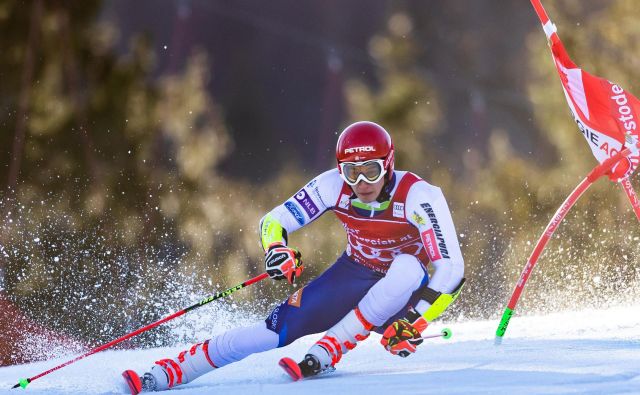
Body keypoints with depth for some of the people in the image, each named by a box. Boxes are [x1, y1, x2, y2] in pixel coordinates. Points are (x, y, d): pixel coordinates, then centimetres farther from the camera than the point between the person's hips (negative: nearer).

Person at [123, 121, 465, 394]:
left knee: (408, 266, -37)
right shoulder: (334, 186, -17)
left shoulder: (418, 197, -27)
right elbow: (273, 221, -10)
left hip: (400, 295, -2)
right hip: (353, 277, 2)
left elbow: (452, 269, -28)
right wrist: (277, 249, -33)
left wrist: (416, 322, -38)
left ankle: (324, 356, -34)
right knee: (279, 329, -17)